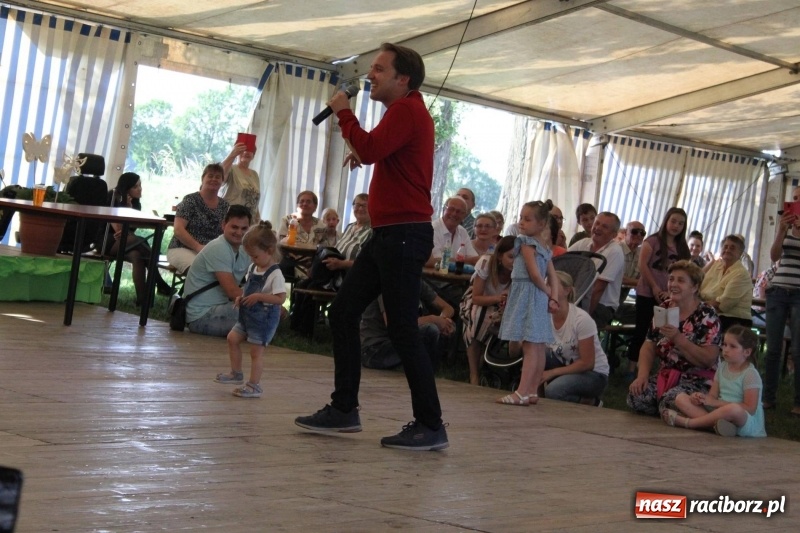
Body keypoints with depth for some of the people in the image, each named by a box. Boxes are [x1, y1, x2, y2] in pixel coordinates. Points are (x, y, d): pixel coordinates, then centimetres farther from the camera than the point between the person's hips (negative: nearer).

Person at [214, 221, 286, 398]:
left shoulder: (275, 274, -19)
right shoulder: (253, 268, 7)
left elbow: (281, 298, -24)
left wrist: (258, 296, -27)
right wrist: (242, 297, 2)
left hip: (264, 317, -9)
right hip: (247, 314, 9)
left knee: (256, 351, -4)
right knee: (232, 338, 11)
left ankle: (254, 386, 4)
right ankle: (236, 373, 25)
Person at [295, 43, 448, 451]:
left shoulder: (406, 110, -12)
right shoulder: (405, 112, 21)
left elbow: (371, 149, -26)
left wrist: (344, 113, -10)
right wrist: (364, 151, 13)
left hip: (404, 234, -11)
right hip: (388, 234, 11)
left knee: (402, 329, -10)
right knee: (343, 313, 12)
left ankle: (430, 427, -4)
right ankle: (344, 409, 17)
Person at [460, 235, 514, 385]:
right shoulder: (486, 263, -27)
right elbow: (476, 298, -24)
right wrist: (498, 298, -43)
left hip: (501, 308, 2)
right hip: (478, 302, -2)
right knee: (477, 318, -36)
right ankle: (474, 375, -23)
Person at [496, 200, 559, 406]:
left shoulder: (525, 242, -10)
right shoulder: (544, 248, 16)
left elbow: (534, 274, -15)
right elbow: (553, 277, 11)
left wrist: (547, 293, -2)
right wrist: (553, 297, 2)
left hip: (527, 295, -9)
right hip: (539, 298, 9)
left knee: (529, 346, -14)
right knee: (537, 347, 9)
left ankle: (522, 392, -17)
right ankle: (532, 391, 14)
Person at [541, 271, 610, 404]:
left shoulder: (581, 319, -24)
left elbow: (587, 363, -21)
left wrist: (552, 372, -22)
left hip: (594, 374, -5)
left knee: (553, 391, -32)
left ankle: (587, 402, -2)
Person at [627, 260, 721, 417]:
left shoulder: (706, 316, -9)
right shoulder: (664, 309, 8)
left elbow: (709, 360, -17)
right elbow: (649, 348, 9)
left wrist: (678, 338, -24)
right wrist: (642, 376, -8)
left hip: (698, 381, -5)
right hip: (666, 376, 5)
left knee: (669, 402, -35)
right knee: (636, 395, -25)